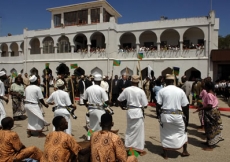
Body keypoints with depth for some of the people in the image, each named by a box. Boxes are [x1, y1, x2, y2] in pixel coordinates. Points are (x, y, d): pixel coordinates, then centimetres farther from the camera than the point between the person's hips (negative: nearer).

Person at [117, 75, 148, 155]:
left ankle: (128, 146, 29)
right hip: (138, 112, -3)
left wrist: (122, 107, 19)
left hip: (129, 111, 4)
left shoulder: (126, 90, -5)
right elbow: (145, 105, -12)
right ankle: (139, 148, 17)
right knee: (139, 130, 9)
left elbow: (119, 99, 3)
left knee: (129, 129, 18)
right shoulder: (141, 91, -15)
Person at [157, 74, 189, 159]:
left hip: (165, 115, -1)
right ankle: (185, 151, 34)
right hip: (177, 115, 2)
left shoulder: (162, 91, -5)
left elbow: (159, 104, -7)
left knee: (165, 134, 13)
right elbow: (184, 105, 0)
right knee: (182, 131, 23)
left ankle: (165, 154, 21)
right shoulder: (180, 91, 0)